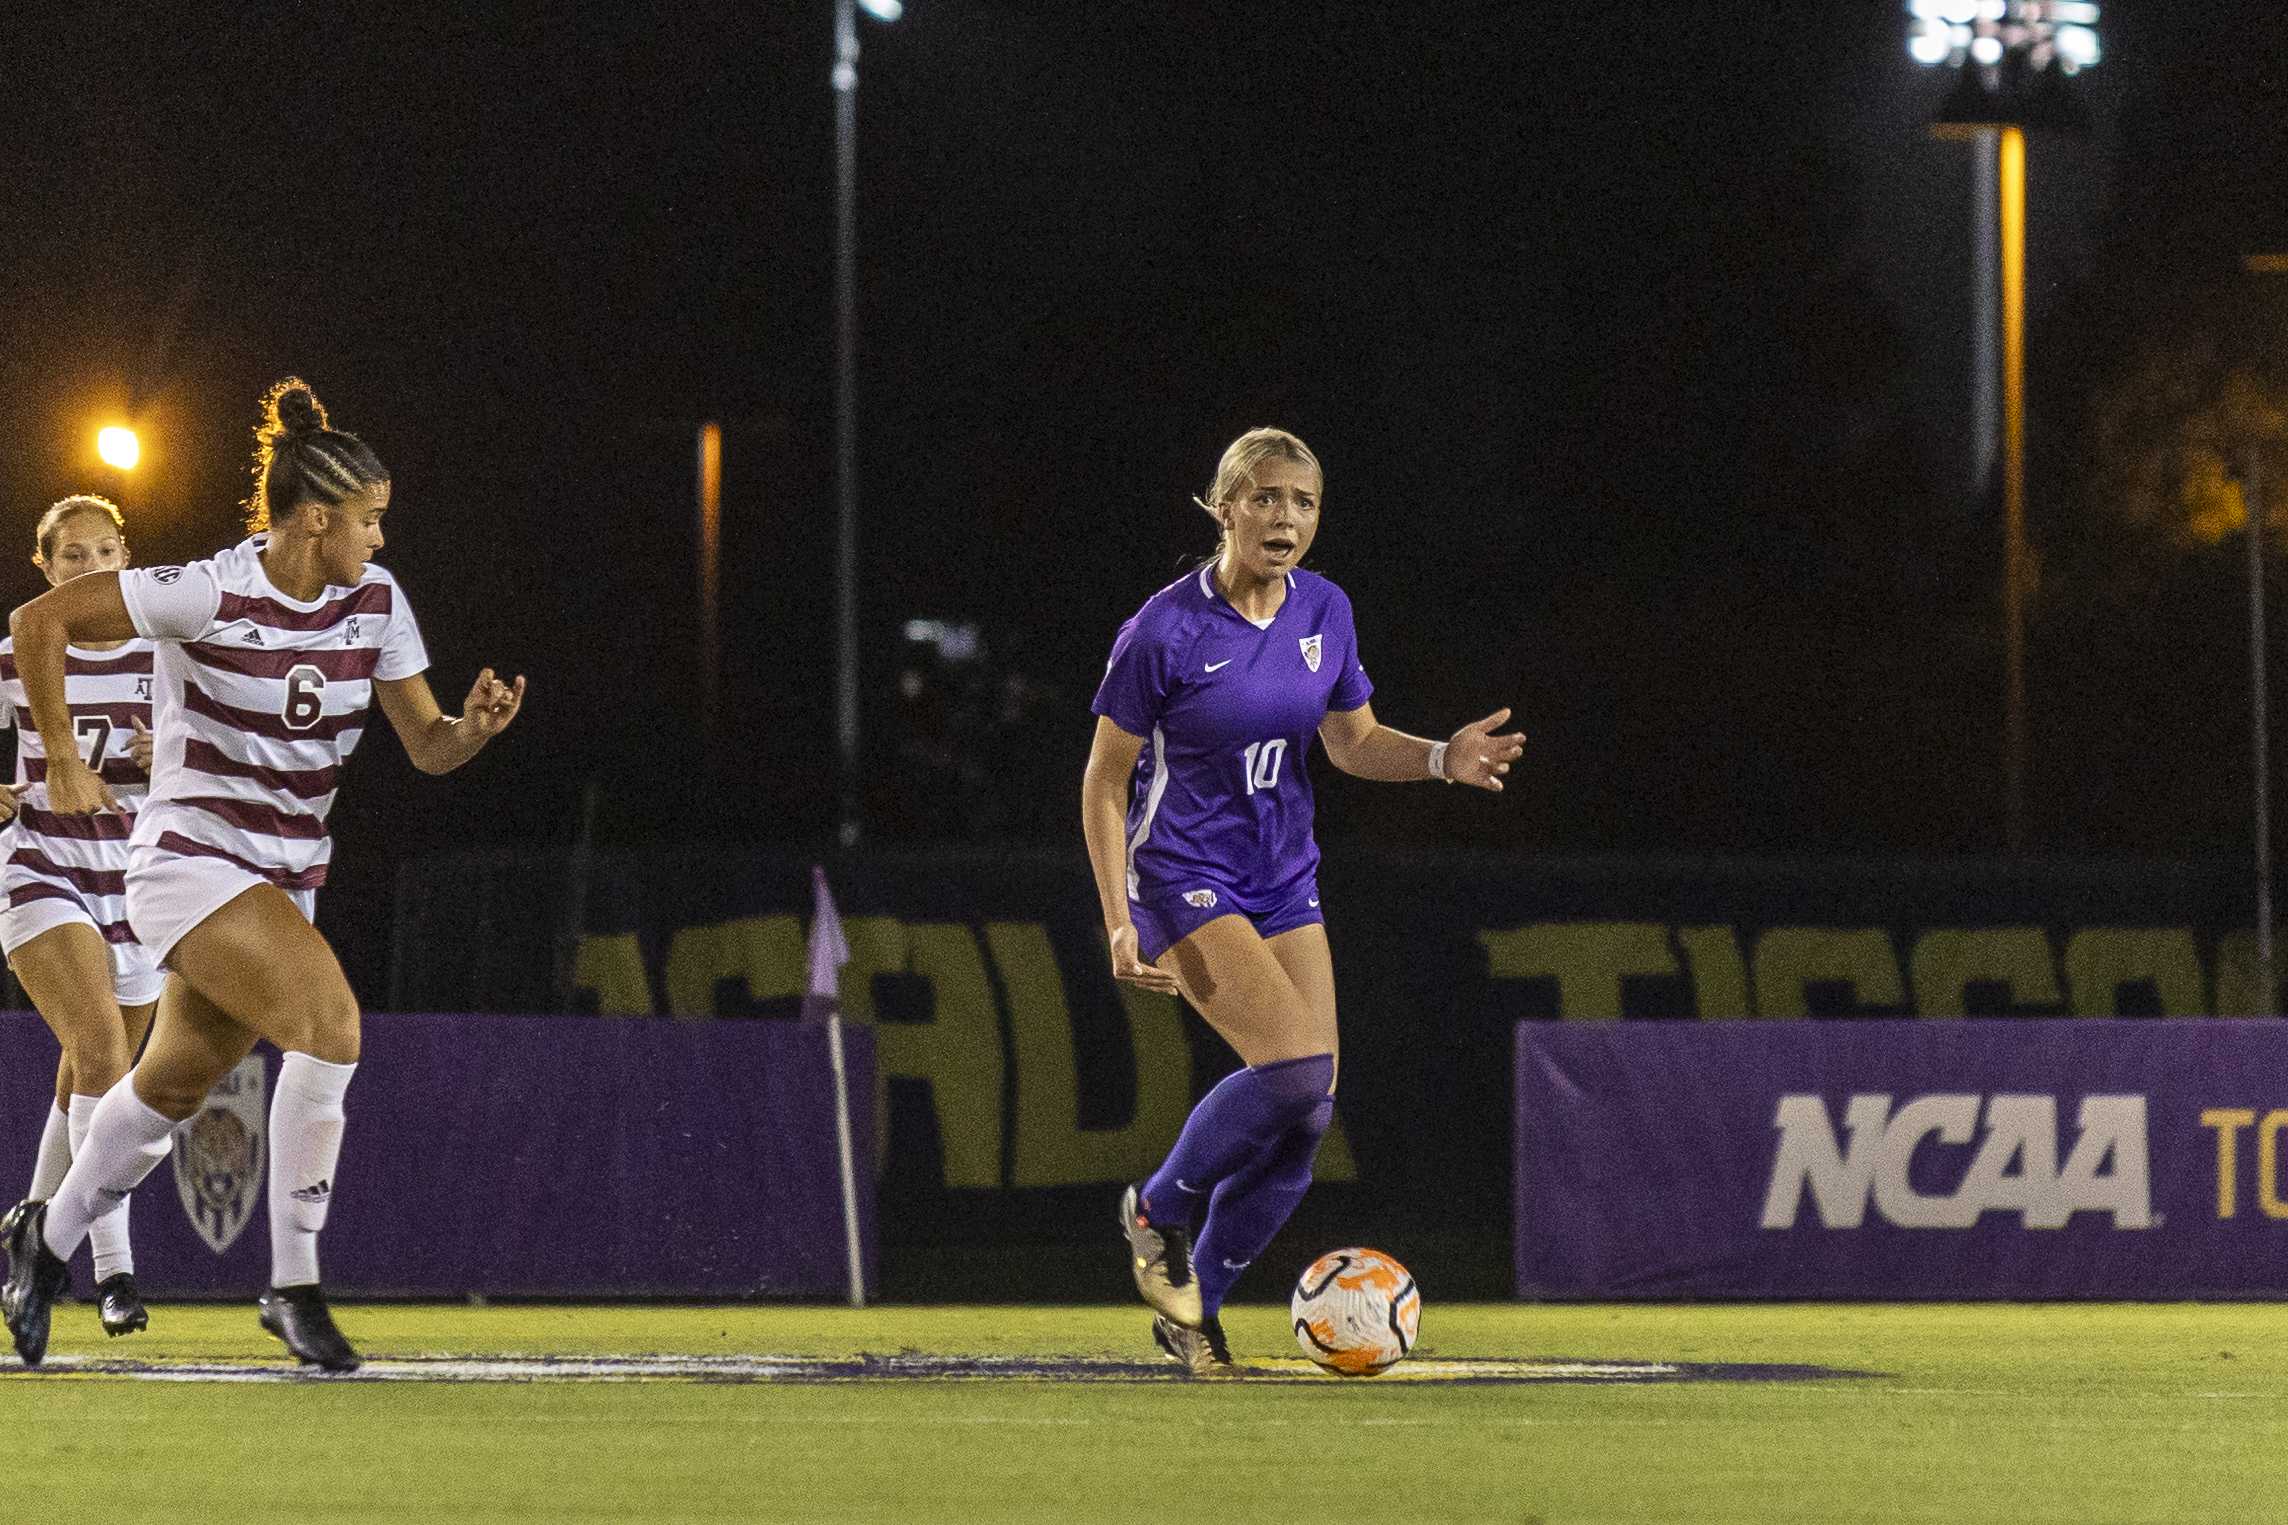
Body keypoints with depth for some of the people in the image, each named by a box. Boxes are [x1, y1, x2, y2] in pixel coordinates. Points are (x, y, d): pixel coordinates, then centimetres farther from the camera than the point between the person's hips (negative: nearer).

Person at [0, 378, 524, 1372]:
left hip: (285, 880, 7)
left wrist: (476, 726, -18)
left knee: (173, 1086, 16)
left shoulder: (374, 603, 1)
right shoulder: (211, 594, -18)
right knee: (330, 1019, -25)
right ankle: (294, 1285, -18)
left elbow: (427, 747, 5)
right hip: (190, 864, -7)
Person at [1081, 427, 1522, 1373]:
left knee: (1307, 1116, -3)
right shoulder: (1166, 631, -15)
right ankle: (1159, 1209, 1)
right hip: (1182, 877, -6)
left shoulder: (1324, 611, 1)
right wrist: (1120, 922, -15)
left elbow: (1353, 743, 13)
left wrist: (1443, 759, -7)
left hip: (1283, 883, 6)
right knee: (1295, 1065, -24)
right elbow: (1104, 783, -9)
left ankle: (1193, 1306, 13)